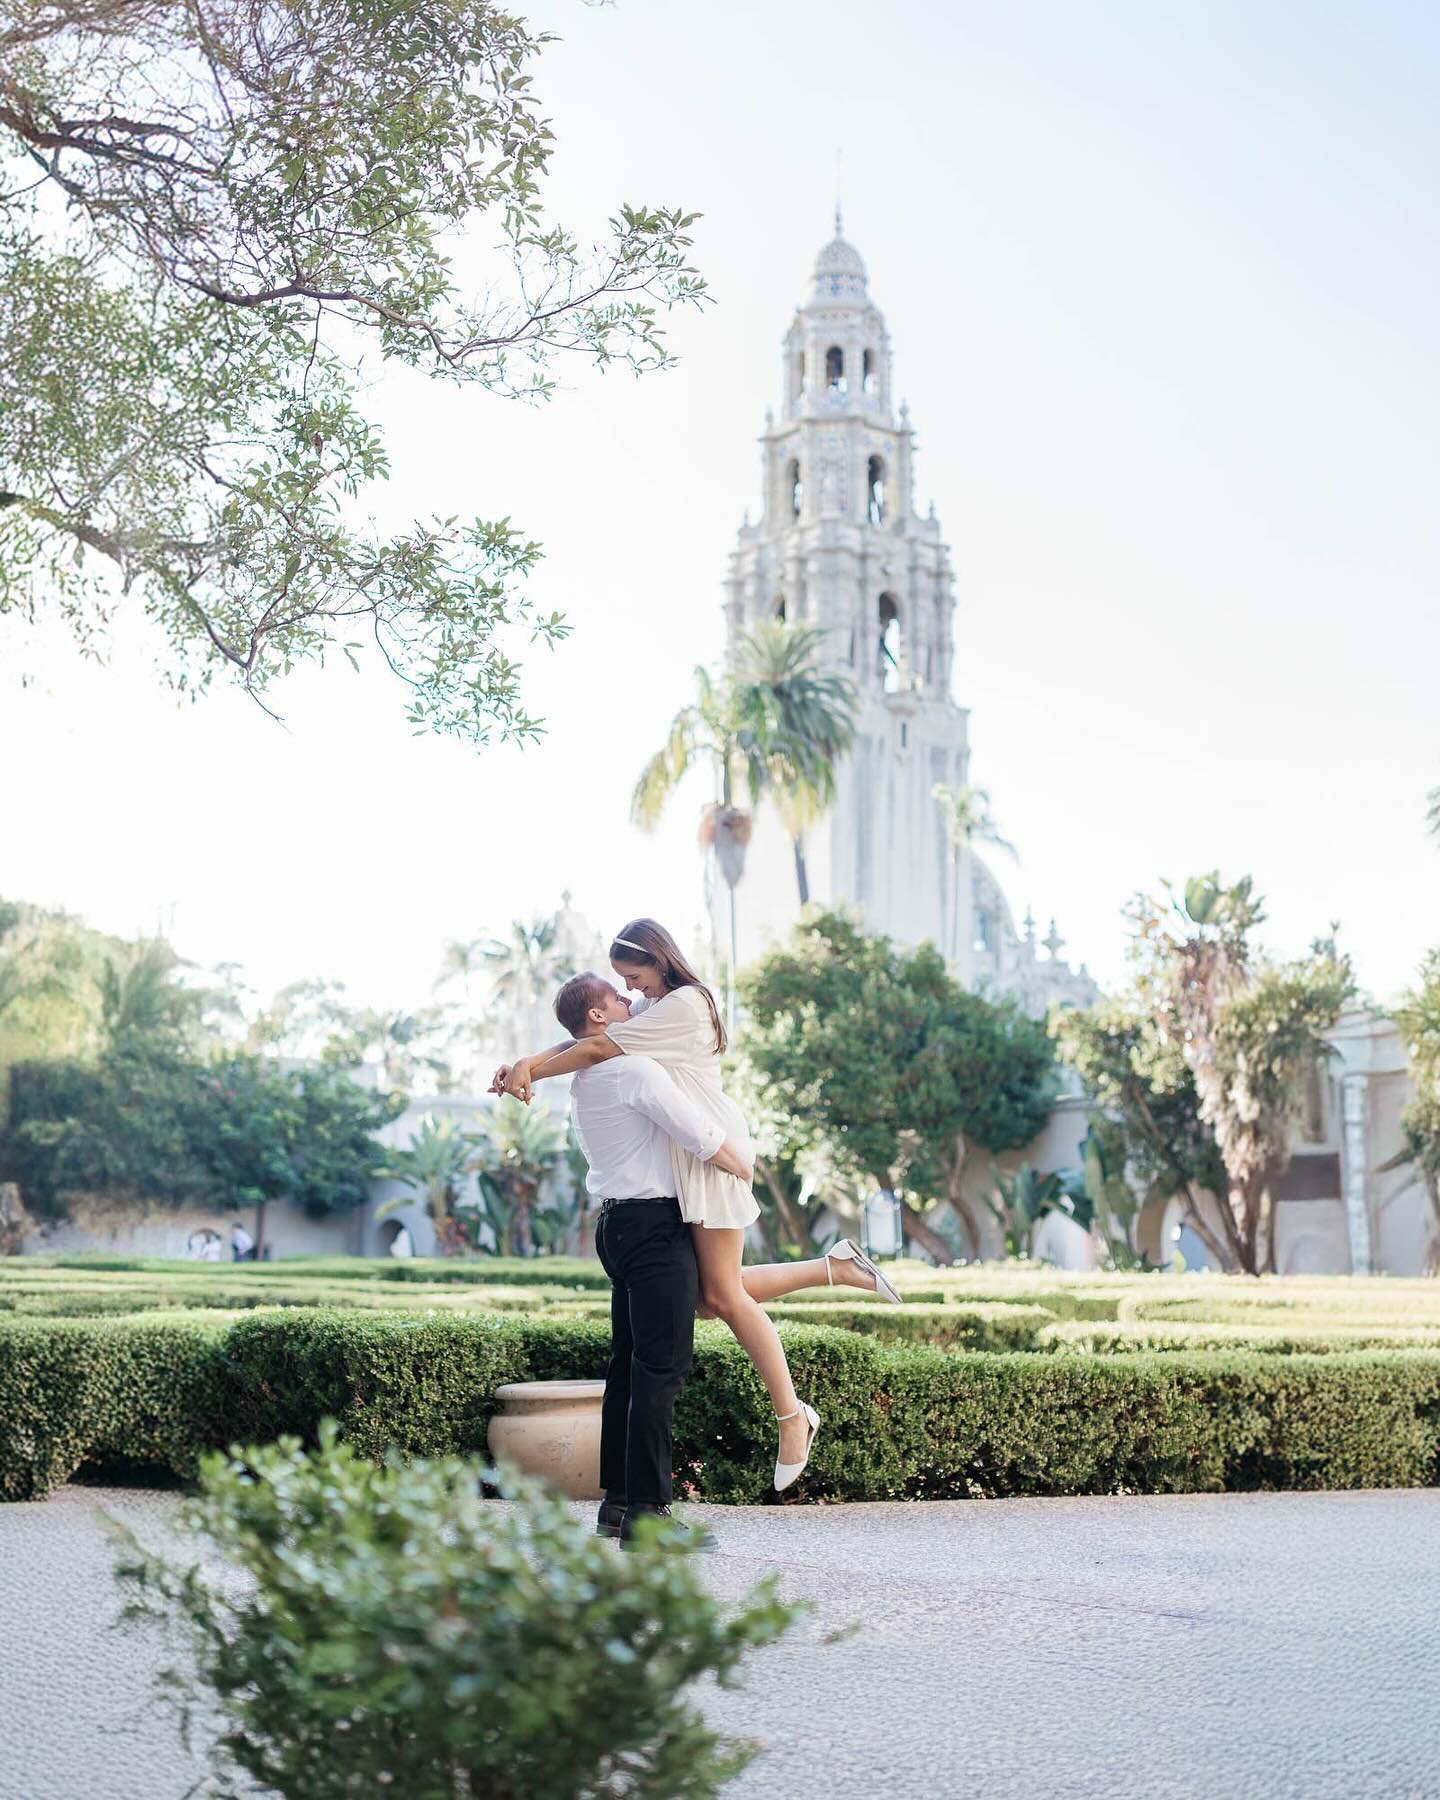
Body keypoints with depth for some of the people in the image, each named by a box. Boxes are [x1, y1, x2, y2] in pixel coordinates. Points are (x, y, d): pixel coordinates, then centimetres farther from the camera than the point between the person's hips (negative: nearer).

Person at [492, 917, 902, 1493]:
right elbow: (581, 1040, 9)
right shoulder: (649, 1007, 18)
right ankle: (835, 1267, 15)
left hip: (711, 1153, -9)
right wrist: (527, 1062, -8)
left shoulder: (684, 1004, -11)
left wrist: (532, 1072, -8)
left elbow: (600, 1047, -15)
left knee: (722, 1295, -8)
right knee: (706, 1297, 4)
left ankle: (792, 1416, 2)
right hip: (678, 1163, 9)